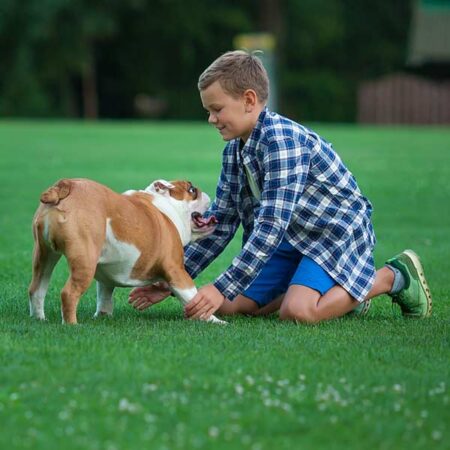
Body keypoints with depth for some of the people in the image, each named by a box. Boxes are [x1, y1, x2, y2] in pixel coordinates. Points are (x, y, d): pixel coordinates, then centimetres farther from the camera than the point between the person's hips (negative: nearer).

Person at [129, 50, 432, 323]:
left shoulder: (282, 139, -26)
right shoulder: (234, 151, 2)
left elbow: (272, 225, -32)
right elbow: (219, 225, 7)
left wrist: (222, 289, -34)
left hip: (337, 231, -9)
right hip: (293, 238, 9)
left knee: (296, 312, -31)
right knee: (228, 307, -2)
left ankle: (393, 276, -6)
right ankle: (335, 290, 15)